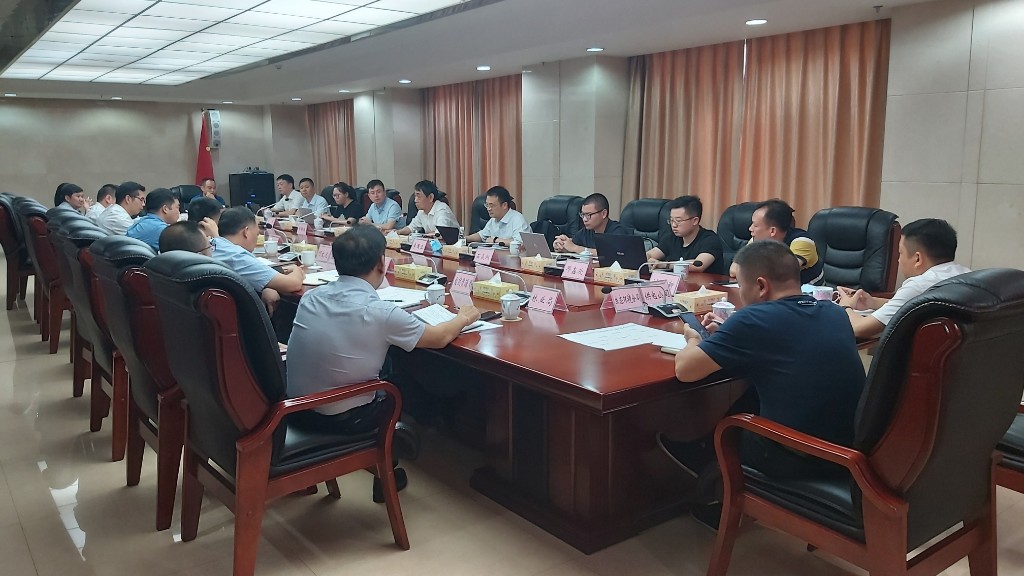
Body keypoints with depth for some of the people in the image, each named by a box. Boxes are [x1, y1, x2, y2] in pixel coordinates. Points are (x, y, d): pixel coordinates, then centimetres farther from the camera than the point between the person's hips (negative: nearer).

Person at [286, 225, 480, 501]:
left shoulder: (311, 297, -5)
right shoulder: (380, 311, -22)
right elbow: (439, 338, -7)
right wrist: (463, 317, 14)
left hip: (296, 407, 5)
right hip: (343, 420, -5)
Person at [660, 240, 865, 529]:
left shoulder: (754, 319, -19)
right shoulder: (834, 313, 3)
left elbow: (684, 370, -13)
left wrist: (694, 340, 8)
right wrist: (728, 334, 15)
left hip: (798, 461, -7)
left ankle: (716, 497, 39)